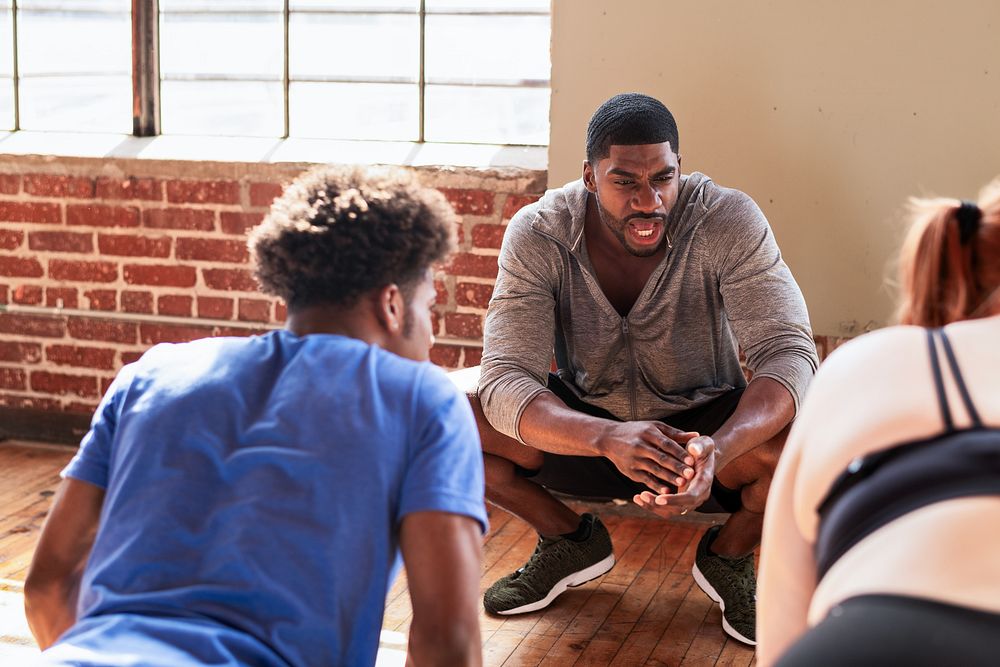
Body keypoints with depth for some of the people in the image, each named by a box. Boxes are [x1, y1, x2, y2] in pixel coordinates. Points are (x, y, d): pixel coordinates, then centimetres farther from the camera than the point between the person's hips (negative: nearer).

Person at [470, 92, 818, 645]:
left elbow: (788, 355, -30)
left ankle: (728, 555, 3)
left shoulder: (729, 221, -22)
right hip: (587, 426, 1)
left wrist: (718, 451, -51)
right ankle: (570, 539, 7)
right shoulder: (538, 234, -20)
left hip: (706, 424, -1)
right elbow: (504, 384, -29)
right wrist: (609, 438, -49)